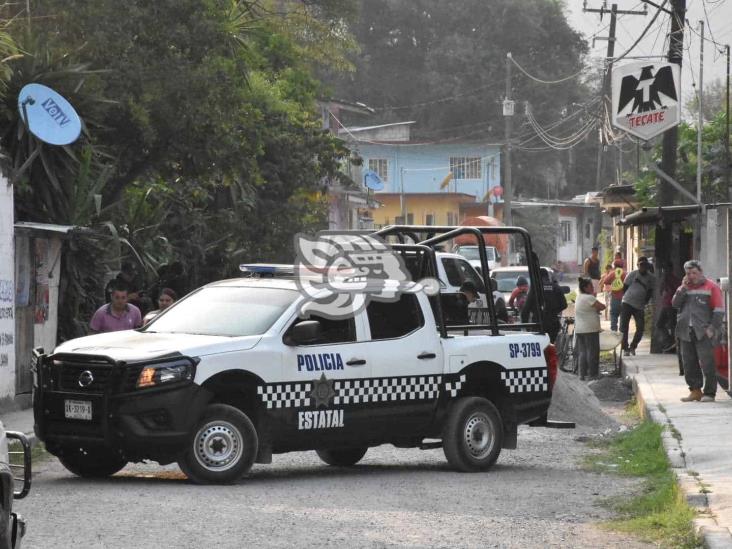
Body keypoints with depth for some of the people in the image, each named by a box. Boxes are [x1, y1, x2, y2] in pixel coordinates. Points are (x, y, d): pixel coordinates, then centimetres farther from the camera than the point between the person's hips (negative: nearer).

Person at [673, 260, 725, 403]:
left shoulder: (711, 287, 1)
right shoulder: (684, 288, 19)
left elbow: (719, 309, -3)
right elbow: (675, 304, 6)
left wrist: (712, 328, -12)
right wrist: (683, 288, -3)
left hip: (703, 332, -6)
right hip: (685, 332, 6)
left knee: (707, 363, -8)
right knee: (689, 364, 5)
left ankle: (709, 393, -5)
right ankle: (695, 390, 12)